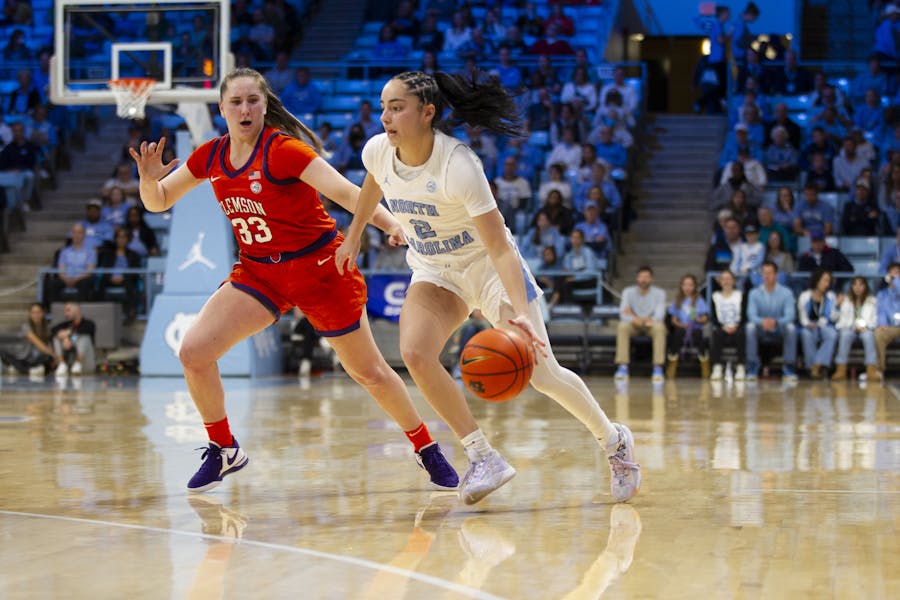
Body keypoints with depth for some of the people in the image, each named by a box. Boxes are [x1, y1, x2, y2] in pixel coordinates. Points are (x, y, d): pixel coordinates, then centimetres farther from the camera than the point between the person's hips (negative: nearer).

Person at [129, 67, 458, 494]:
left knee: (368, 372, 3)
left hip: (318, 267, -5)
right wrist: (149, 180, -17)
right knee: (193, 353, -11)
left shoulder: (283, 149, -20)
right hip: (258, 271, 5)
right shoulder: (211, 156, -2)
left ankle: (427, 450, 24)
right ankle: (224, 451, 9)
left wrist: (390, 223, -45)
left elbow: (344, 191, -29)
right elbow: (158, 202, 7)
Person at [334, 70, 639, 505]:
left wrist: (519, 312, -44)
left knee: (541, 373, -4)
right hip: (434, 272, 5)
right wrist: (353, 238, 23)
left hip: (487, 266, -5)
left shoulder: (458, 164, -31)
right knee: (415, 354, -23)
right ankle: (483, 458, -12)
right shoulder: (377, 152, -14)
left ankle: (614, 441, 22)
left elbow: (499, 248, -33)